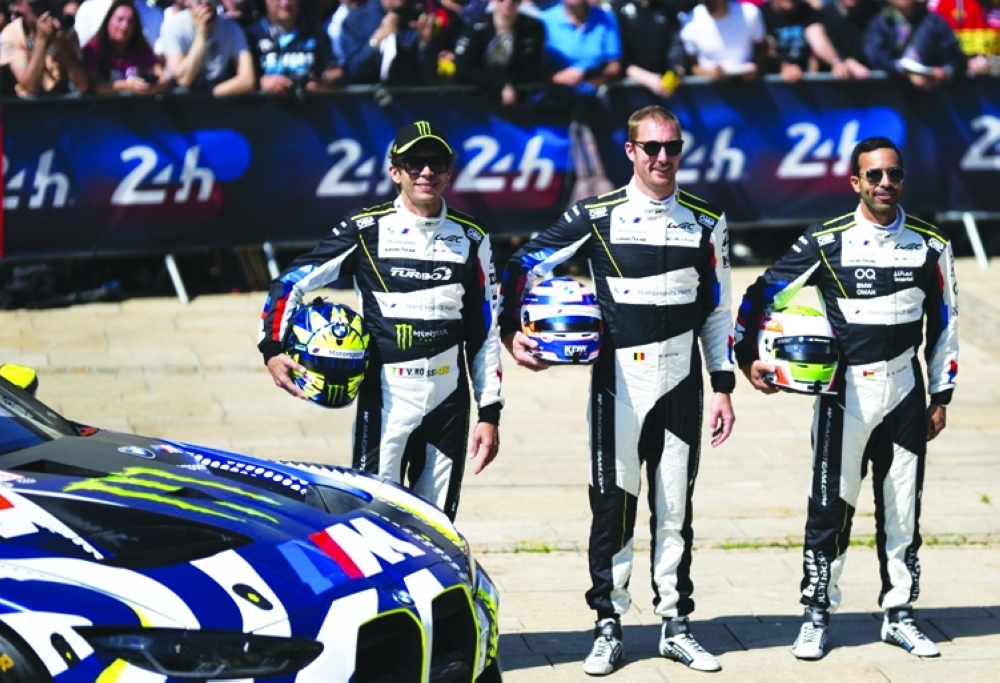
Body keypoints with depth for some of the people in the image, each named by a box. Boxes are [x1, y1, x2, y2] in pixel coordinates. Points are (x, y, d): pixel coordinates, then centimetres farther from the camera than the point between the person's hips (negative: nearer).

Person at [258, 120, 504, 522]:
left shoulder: (470, 238, 9)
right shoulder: (367, 230, 0)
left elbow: (485, 332, 11)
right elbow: (291, 283, 1)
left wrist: (490, 413, 8)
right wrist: (272, 348, -14)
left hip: (449, 403, 3)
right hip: (384, 400, -3)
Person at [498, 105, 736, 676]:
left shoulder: (706, 221, 8)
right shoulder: (596, 216, 1)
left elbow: (719, 311, 11)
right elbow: (524, 268, 4)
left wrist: (724, 387, 7)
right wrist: (512, 330, -10)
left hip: (681, 381, 2)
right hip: (618, 378, -2)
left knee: (675, 506, 7)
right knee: (613, 503, 0)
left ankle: (677, 625, 16)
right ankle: (609, 627, 9)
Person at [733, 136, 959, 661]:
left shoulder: (930, 246, 4)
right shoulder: (827, 241, -3)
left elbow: (944, 323, 10)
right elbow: (762, 294, 3)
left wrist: (941, 397, 9)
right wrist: (747, 357, -2)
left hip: (904, 390, 2)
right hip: (844, 390, -2)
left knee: (902, 508, 7)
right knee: (830, 505, -3)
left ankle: (899, 614, 18)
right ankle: (816, 616, 7)